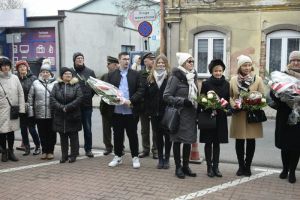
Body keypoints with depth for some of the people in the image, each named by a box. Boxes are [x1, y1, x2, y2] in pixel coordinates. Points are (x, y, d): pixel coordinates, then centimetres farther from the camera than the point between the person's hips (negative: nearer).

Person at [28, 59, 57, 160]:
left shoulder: (55, 83, -1)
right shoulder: (35, 83, 5)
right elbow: (30, 97, 8)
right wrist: (31, 111, 3)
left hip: (52, 113, -2)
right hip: (39, 114, 2)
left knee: (51, 133, 6)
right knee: (42, 134, 9)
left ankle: (50, 151, 19)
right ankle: (44, 151, 22)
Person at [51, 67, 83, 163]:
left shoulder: (76, 85, 1)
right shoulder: (56, 86, 7)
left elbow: (79, 98, -10)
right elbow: (52, 98, -3)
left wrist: (67, 107, -16)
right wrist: (61, 107, -15)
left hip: (73, 116, -2)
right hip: (60, 116, 2)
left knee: (73, 136, 4)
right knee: (63, 137, 9)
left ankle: (73, 155, 15)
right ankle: (64, 155, 18)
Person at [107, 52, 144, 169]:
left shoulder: (135, 74, 5)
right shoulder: (111, 75, 9)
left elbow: (141, 90, -3)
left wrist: (131, 101, -14)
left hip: (131, 110, -1)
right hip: (116, 110, 2)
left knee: (132, 135, 5)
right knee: (117, 135, 9)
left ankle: (135, 157, 16)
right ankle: (118, 157, 22)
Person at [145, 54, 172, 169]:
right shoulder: (150, 78, 8)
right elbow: (146, 96, 6)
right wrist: (148, 110, -1)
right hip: (155, 112, 4)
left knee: (167, 136, 6)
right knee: (158, 136, 11)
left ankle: (166, 159, 18)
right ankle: (160, 159, 21)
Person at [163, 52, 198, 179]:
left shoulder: (193, 76, 11)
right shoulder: (175, 77, -10)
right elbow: (166, 96, -12)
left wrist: (195, 102, 5)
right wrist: (183, 101, -19)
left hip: (191, 114, 6)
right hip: (179, 114, -6)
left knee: (189, 141, 11)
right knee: (178, 141, 4)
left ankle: (186, 166, 24)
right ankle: (178, 167, 16)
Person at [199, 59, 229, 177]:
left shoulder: (226, 84, 7)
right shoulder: (206, 84, -4)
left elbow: (228, 100, 11)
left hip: (221, 117, 3)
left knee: (217, 142, 10)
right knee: (208, 142, 4)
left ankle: (215, 166, 19)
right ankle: (209, 167, 13)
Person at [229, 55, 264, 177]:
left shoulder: (258, 79, 1)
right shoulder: (233, 80, 5)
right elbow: (230, 96, 9)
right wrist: (233, 104, -9)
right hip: (238, 114, 1)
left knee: (251, 141, 5)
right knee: (239, 141, 6)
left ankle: (248, 166, 19)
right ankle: (241, 166, 20)